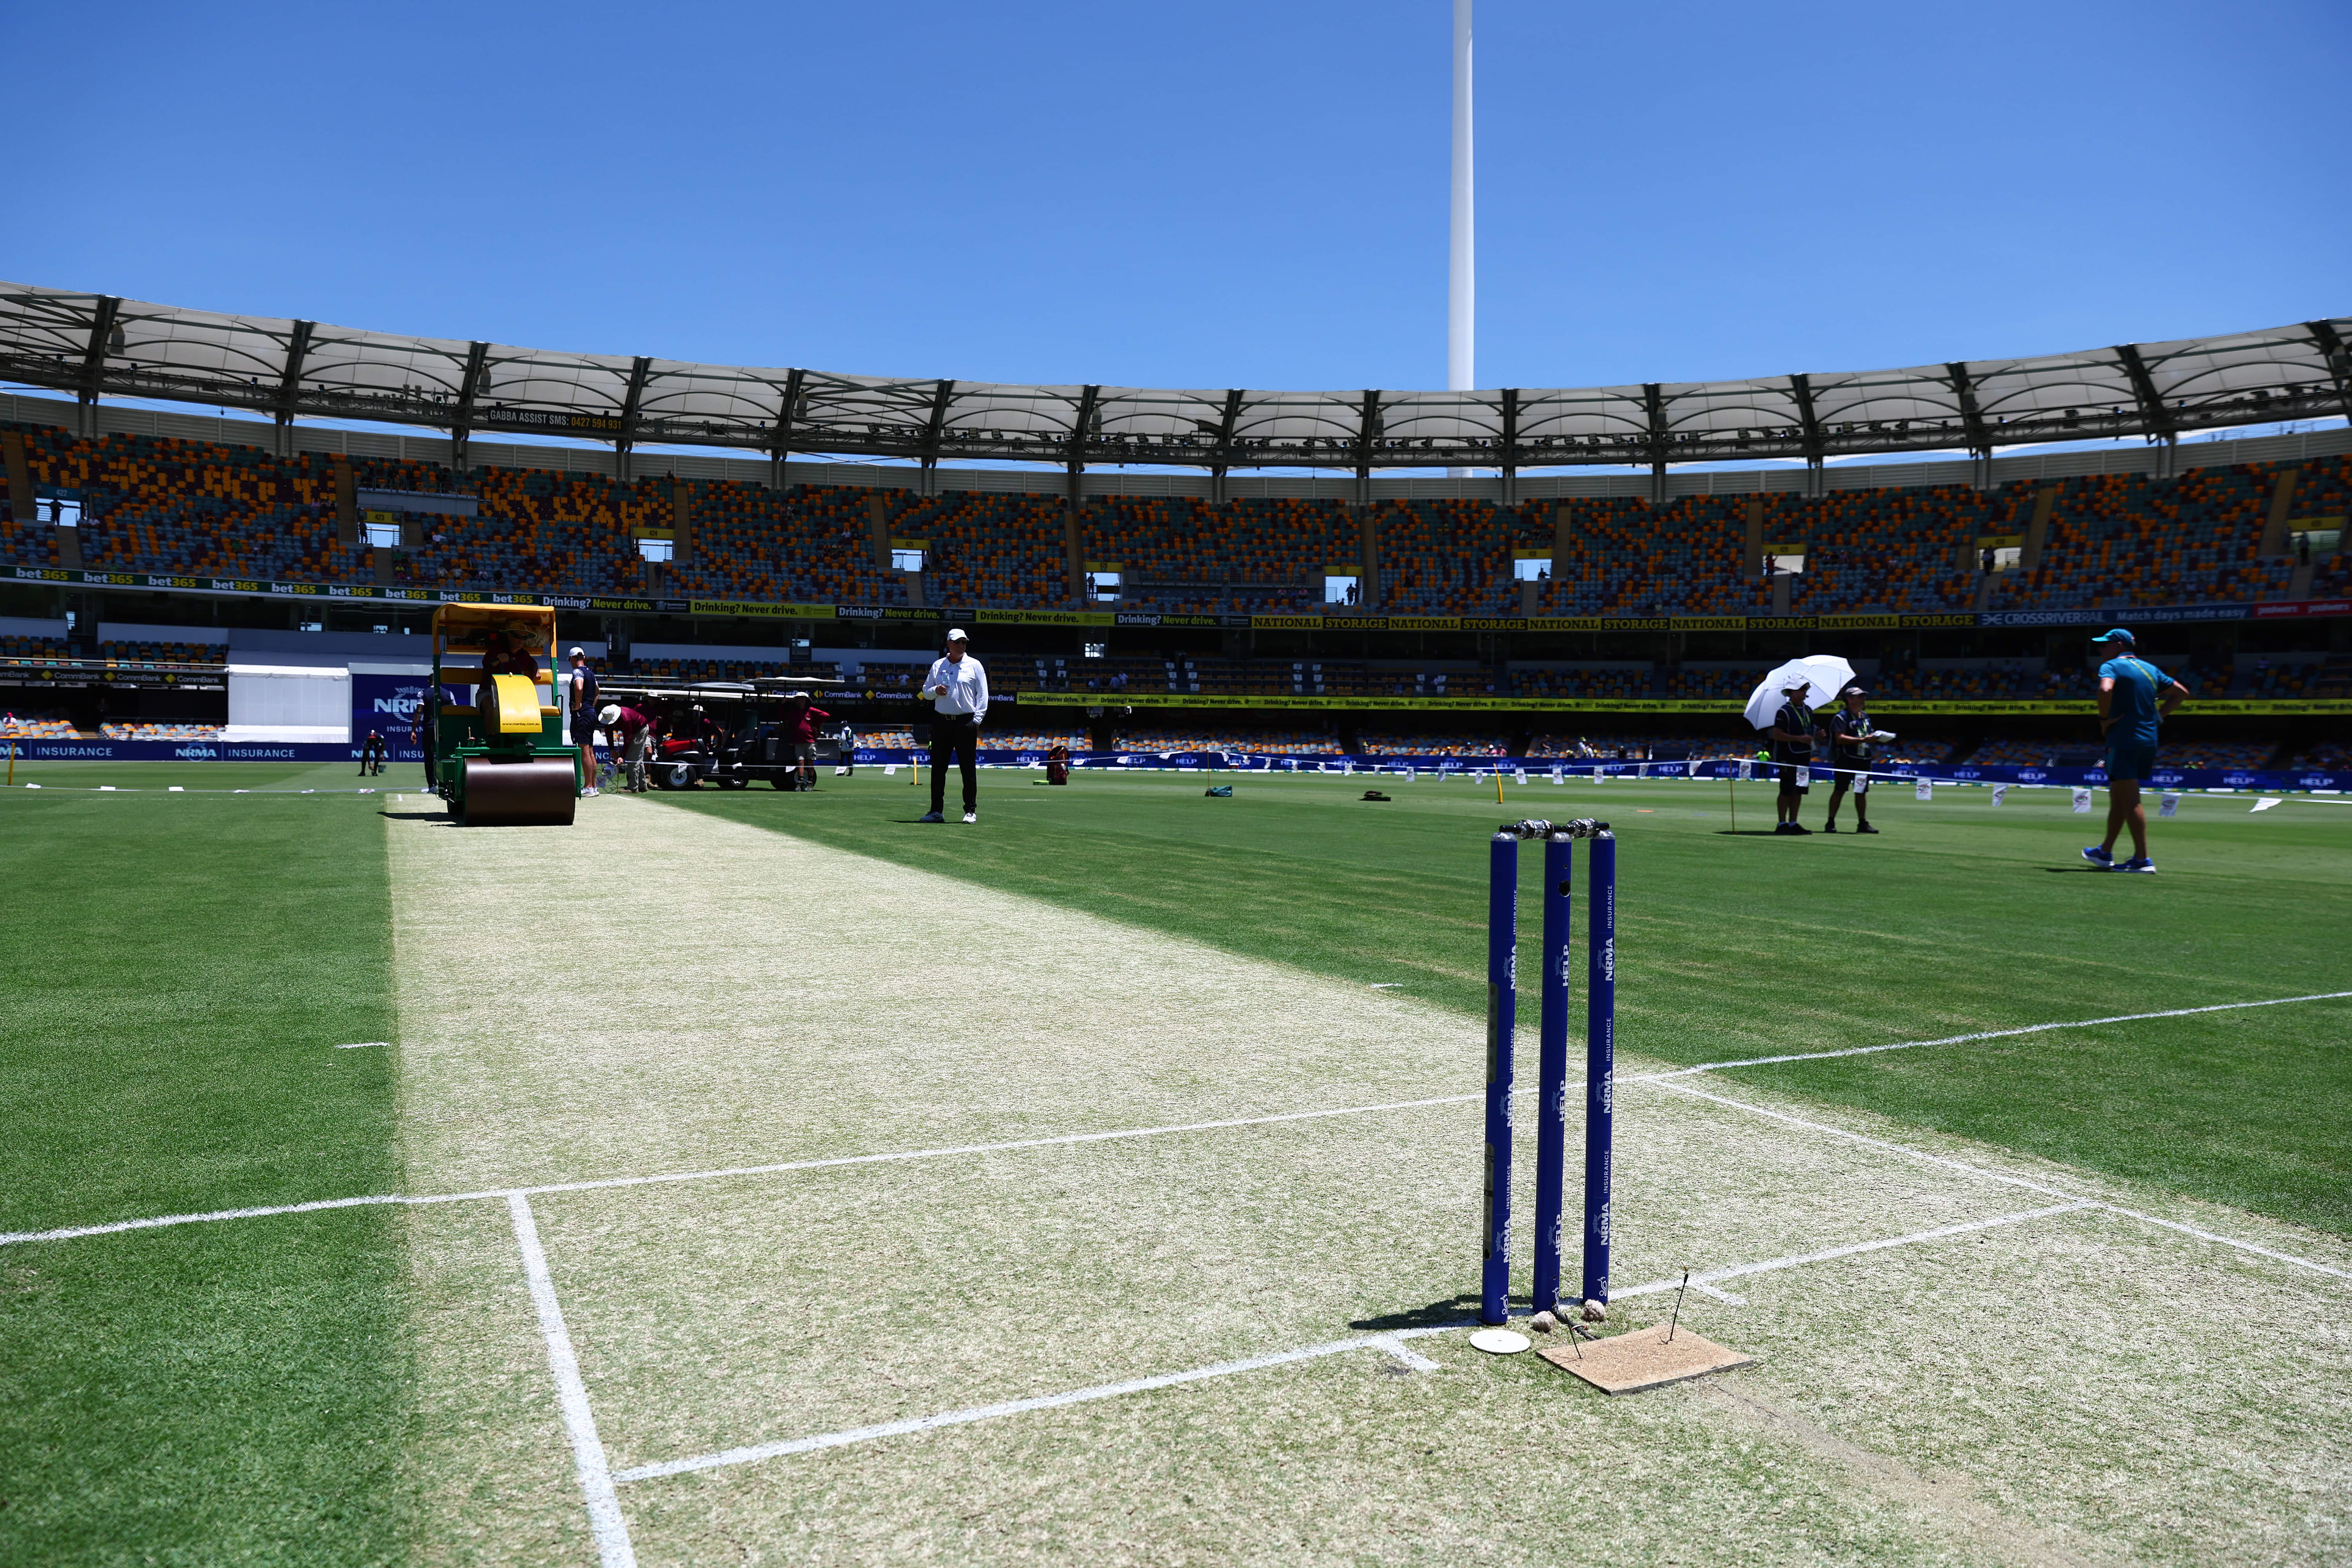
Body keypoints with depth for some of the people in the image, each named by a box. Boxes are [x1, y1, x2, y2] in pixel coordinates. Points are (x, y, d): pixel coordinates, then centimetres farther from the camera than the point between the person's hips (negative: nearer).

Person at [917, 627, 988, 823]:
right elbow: (926, 692, 16)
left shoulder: (974, 665, 4)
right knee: (938, 768, 4)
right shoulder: (937, 665, 12)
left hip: (966, 722, -3)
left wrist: (977, 719, -8)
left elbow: (983, 694, 1)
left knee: (969, 769, -1)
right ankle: (936, 811, 10)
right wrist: (935, 691, -7)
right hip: (941, 722, 3)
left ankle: (971, 811, 5)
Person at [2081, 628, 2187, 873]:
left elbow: (2106, 689, -28)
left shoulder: (2112, 666, -6)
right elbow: (2181, 692, 23)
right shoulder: (2150, 669, 17)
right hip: (2149, 740, 8)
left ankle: (2143, 859, -10)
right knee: (2118, 798, 17)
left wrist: (2104, 719, -15)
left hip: (2124, 740, -8)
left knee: (2131, 801, -8)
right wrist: (2158, 716, 17)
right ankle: (2105, 851, 27)